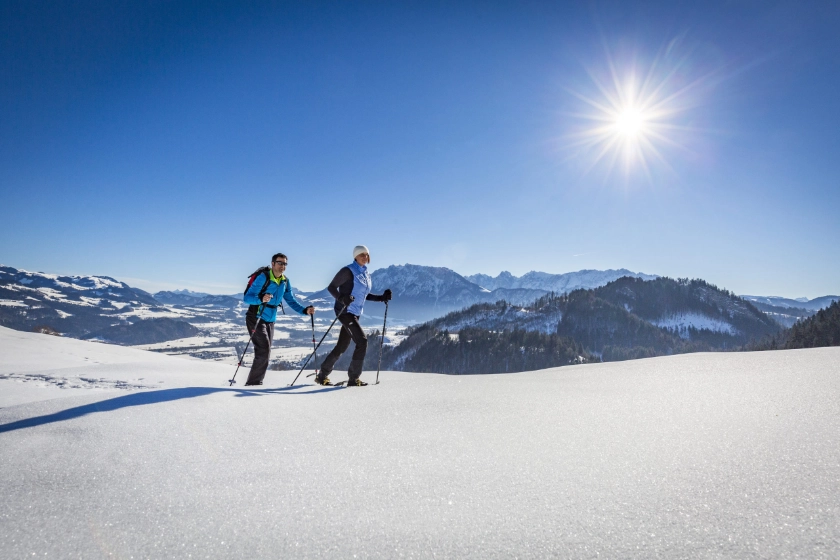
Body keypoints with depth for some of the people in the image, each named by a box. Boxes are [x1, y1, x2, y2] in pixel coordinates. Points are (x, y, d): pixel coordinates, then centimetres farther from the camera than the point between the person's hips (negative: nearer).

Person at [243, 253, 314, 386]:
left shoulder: (285, 281, 4)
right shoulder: (263, 277, -17)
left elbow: (291, 300, 9)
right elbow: (247, 297, -21)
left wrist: (305, 310, -7)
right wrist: (261, 299, -42)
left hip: (270, 321, 7)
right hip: (256, 319, -7)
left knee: (265, 354, 10)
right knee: (263, 351, -16)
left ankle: (255, 383, 21)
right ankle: (253, 383, -5)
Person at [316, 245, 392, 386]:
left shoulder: (366, 273, 12)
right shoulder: (348, 271, -12)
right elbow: (331, 287, -11)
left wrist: (382, 297, 8)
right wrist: (342, 299, -29)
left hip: (356, 313, 9)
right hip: (345, 311, -9)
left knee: (342, 346, 13)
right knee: (362, 341, -16)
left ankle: (322, 376, 25)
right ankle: (353, 378, -6)